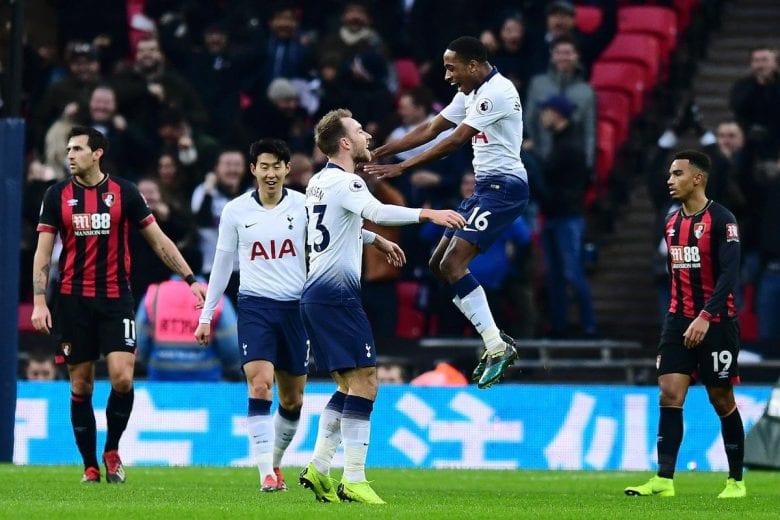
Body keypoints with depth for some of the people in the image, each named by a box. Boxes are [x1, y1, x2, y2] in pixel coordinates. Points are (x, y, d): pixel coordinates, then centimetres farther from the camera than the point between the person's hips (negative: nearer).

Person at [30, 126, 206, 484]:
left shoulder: (124, 192, 2)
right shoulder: (57, 195, 3)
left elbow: (158, 240, 7)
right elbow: (43, 252, 3)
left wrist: (190, 279, 2)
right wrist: (39, 302, -7)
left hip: (116, 299, -1)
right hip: (74, 301, 1)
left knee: (122, 378, -14)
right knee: (80, 385, 2)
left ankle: (112, 451, 8)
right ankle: (90, 465, 13)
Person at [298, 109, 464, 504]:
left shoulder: (320, 182, 18)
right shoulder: (344, 182, -12)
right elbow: (376, 211, -32)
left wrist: (378, 242, 50)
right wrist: (428, 214, -37)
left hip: (315, 295, 10)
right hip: (337, 293, -10)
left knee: (349, 384, 14)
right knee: (364, 381, -9)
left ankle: (319, 468, 9)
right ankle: (353, 480, -12)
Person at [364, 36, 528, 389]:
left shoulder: (497, 92, -17)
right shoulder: (471, 93, 14)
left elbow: (455, 141, -20)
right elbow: (431, 129, 19)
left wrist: (401, 167, -19)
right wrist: (380, 153, 14)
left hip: (503, 187, -10)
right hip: (486, 187, 10)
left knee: (453, 264, -18)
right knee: (439, 265, 9)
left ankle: (497, 347, -17)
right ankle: (495, 342, 11)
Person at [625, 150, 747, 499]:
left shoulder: (721, 220, -11)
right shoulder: (673, 224, 12)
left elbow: (729, 274, -19)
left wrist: (705, 317, -26)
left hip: (716, 322, -6)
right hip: (680, 320, 6)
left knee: (722, 400, 2)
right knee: (670, 394, -7)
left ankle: (736, 480, 13)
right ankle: (664, 480, -11)